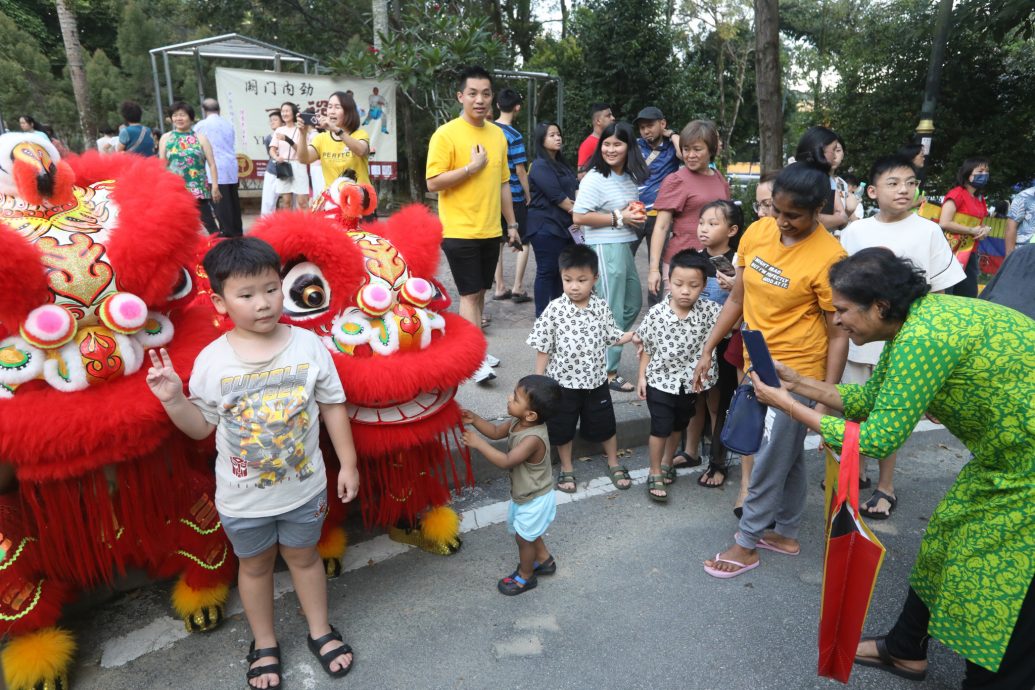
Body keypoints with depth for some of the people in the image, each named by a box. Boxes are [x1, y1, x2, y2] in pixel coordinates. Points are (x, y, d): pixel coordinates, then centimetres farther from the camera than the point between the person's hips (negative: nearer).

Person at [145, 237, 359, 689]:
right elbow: (201, 427, -3)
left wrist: (348, 464, -3)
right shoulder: (211, 361, -15)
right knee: (255, 566, 21)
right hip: (243, 498, 0)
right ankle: (264, 644, 44)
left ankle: (320, 631, 44)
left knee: (304, 556, 21)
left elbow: (333, 406, -5)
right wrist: (172, 399, -21)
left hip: (304, 488, 0)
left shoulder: (308, 345, -15)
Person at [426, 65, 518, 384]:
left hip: (490, 231, 6)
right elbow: (433, 183, -14)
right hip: (459, 231, -6)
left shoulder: (497, 135, 10)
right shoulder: (445, 134, -9)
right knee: (470, 293, -4)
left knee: (479, 292, 12)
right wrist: (471, 167, -18)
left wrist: (512, 223, 14)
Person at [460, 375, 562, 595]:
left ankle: (525, 577, 39)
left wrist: (478, 443, -36)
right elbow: (496, 432, 2)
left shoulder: (533, 438, -37)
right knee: (528, 533, 28)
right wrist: (474, 420, -12)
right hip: (524, 495, 8)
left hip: (535, 500, -8)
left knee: (523, 538, 14)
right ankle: (544, 560, 52)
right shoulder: (518, 422, -12)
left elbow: (505, 461, -39)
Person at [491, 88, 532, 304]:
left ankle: (499, 288, 15)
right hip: (513, 196, -6)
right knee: (523, 242, 6)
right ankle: (518, 288, 2)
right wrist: (529, 196, -3)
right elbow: (520, 171, -14)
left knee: (497, 242, 12)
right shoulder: (514, 136, -15)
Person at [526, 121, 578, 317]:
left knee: (562, 270, 12)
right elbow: (556, 195, -15)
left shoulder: (562, 163, 18)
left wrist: (578, 205, -9)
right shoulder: (540, 166, -10)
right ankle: (542, 316, 3)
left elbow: (575, 187, 11)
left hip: (564, 226, 8)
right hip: (546, 227, -8)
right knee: (547, 271, -5)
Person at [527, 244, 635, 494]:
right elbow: (543, 349, -10)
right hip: (563, 382, -2)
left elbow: (612, 337, 5)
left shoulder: (601, 308, -7)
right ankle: (566, 469, 36)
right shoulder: (554, 310, -15)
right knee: (562, 428, 14)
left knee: (604, 425, 17)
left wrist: (634, 334, -11)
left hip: (596, 381, 2)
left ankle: (614, 463, 40)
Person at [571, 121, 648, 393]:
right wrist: (618, 218, -19)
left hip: (624, 246, 9)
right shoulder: (595, 178, -14)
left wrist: (636, 215, 6)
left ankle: (606, 349, 34)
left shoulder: (631, 177, 12)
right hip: (605, 248, -9)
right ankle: (608, 372, 10)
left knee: (633, 304, 19)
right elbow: (579, 217, -20)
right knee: (613, 313, -3)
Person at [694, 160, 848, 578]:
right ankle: (787, 534, 37)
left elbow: (839, 334, -15)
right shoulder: (757, 233, -3)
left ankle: (746, 546, 24)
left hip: (796, 373, -6)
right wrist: (708, 351, 8)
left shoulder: (828, 257, -21)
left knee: (770, 461, 7)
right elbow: (737, 299, 6)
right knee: (789, 455, 21)